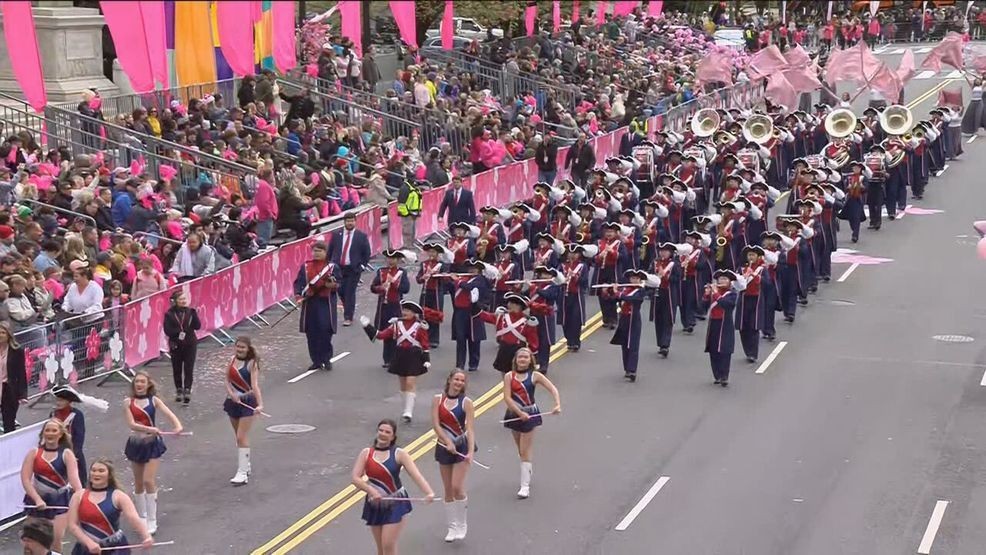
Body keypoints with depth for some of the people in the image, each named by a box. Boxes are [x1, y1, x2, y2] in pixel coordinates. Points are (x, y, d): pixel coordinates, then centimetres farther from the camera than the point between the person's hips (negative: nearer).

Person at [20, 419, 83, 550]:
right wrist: (37, 499, -22)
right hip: (37, 500, 2)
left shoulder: (67, 454, -3)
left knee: (56, 539, -12)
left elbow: (74, 477, -16)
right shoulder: (34, 453, 0)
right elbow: (25, 479, -8)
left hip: (60, 500, -2)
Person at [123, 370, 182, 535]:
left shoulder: (154, 400, -1)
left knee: (149, 481, -11)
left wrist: (177, 425, -36)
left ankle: (152, 521, -5)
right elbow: (131, 424, -14)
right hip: (136, 443, 2)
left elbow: (168, 413, -15)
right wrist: (150, 429, -29)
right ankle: (141, 517, 27)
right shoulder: (129, 403, -2)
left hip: (152, 443, -2)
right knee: (138, 483, 12)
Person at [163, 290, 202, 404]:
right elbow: (167, 330, -8)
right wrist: (178, 333, -20)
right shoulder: (169, 314, -4)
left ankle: (187, 391, -8)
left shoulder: (190, 311, 0)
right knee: (177, 369, 10)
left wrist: (194, 313, -19)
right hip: (176, 345, 0)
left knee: (189, 369, -7)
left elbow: (197, 326, -8)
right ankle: (179, 390, 24)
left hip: (190, 344, 0)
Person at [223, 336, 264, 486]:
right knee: (239, 437, 15)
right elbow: (227, 379, 4)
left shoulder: (252, 363, -13)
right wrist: (231, 393, -16)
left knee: (242, 437, -10)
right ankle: (245, 466, 29)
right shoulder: (232, 360, 4)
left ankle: (243, 474, -8)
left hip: (247, 402, -6)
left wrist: (260, 404, -34)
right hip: (233, 400, 6)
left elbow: (255, 385, -22)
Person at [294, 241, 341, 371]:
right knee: (311, 334, 4)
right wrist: (298, 295, -13)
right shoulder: (305, 267, 10)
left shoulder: (332, 267, 5)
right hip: (310, 303, 3)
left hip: (326, 304, -3)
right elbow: (298, 282, 4)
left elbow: (340, 284, 4)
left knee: (325, 331, -11)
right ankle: (316, 361, 14)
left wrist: (333, 285, -18)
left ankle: (326, 360, 2)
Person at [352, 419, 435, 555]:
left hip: (395, 504, -3)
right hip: (374, 504, 3)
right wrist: (371, 490, -26)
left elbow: (416, 475, -20)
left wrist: (429, 492, -37)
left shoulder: (399, 454, -9)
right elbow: (355, 478, -9)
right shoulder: (366, 453, -1)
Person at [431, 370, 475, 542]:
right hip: (444, 446, 3)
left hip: (462, 446, -3)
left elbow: (470, 429, -14)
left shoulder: (466, 402, -7)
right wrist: (448, 442, -18)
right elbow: (436, 424, -6)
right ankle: (452, 527, 19)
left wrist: (471, 452, -25)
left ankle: (462, 524, 8)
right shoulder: (438, 399, 0)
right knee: (448, 490, 8)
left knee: (457, 487, -12)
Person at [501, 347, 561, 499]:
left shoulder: (535, 375, -4)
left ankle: (525, 486, -5)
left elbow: (553, 389, -10)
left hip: (529, 414, -3)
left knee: (525, 452, -6)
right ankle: (529, 471, 42)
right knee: (521, 450, 17)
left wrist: (558, 404, -27)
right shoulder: (509, 376, -3)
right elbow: (507, 398, -11)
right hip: (514, 414, 3)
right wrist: (520, 413, -19)